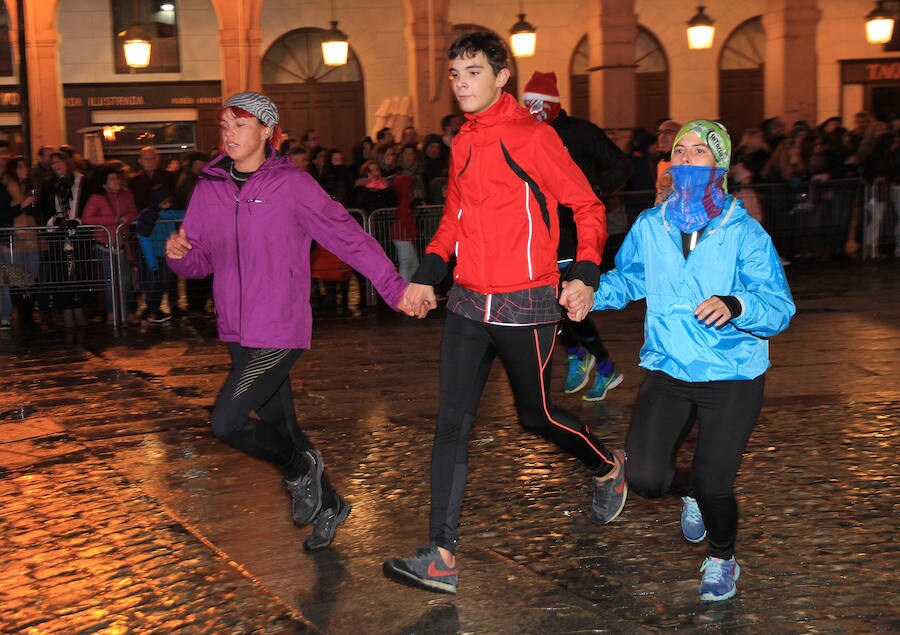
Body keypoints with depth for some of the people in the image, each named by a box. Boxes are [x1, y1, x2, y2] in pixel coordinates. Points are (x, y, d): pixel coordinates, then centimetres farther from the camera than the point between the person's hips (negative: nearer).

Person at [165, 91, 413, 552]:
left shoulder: (291, 184, -9)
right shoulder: (208, 189, 6)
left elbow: (346, 235, -9)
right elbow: (201, 261, 11)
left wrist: (393, 287, -14)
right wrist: (179, 253, -12)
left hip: (280, 330, -6)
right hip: (237, 332, 6)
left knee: (226, 422, -14)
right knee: (278, 425, 15)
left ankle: (300, 467, 12)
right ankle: (327, 504, 35)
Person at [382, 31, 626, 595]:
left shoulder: (534, 137, -10)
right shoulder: (463, 144, 10)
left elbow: (587, 206, -7)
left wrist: (585, 274, -18)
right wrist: (427, 274, 11)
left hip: (526, 307, -5)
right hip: (468, 305, 6)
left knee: (536, 414, 11)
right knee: (453, 422, -3)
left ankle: (608, 468, 42)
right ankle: (442, 558, -2)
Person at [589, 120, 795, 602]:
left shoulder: (744, 232, -9)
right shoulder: (649, 226, 2)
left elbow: (780, 308, -15)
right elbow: (625, 280, 19)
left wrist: (735, 305, -34)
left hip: (732, 379, -3)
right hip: (667, 371, 3)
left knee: (712, 487, -4)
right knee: (644, 478, -11)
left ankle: (721, 560, 31)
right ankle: (693, 492, 28)